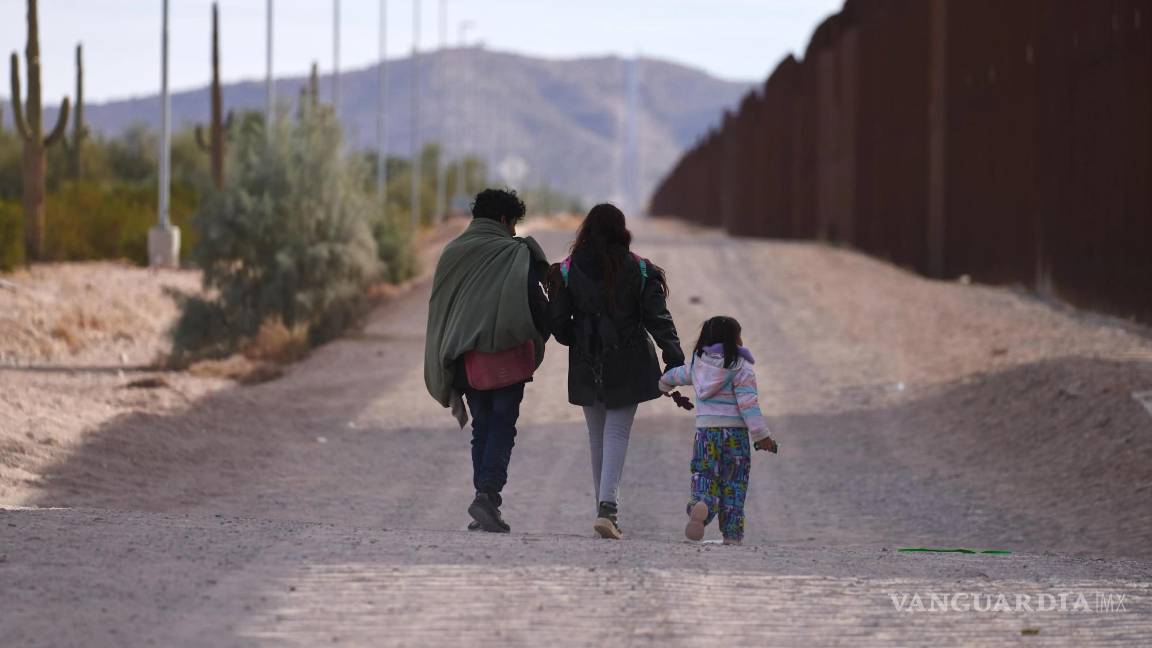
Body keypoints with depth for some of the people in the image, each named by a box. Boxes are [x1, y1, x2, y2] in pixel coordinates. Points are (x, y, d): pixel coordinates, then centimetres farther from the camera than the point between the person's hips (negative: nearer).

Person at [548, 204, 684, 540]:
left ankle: (607, 511, 18)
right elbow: (658, 319, -6)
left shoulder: (567, 272, -4)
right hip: (628, 367, -1)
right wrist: (675, 360, -5)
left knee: (597, 436, 14)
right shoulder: (640, 271, -5)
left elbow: (558, 323, -2)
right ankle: (608, 507, -20)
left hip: (586, 369, 1)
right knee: (617, 433, -1)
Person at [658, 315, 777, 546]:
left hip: (705, 430, 3)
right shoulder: (740, 367, -7)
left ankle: (700, 505, -29)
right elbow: (748, 402, -15)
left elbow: (676, 375, 31)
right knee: (733, 483, 5)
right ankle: (732, 533, 4)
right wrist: (761, 435, -14)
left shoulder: (698, 365, 11)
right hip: (734, 432, -3)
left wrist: (665, 384, 55)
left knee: (705, 476, 5)